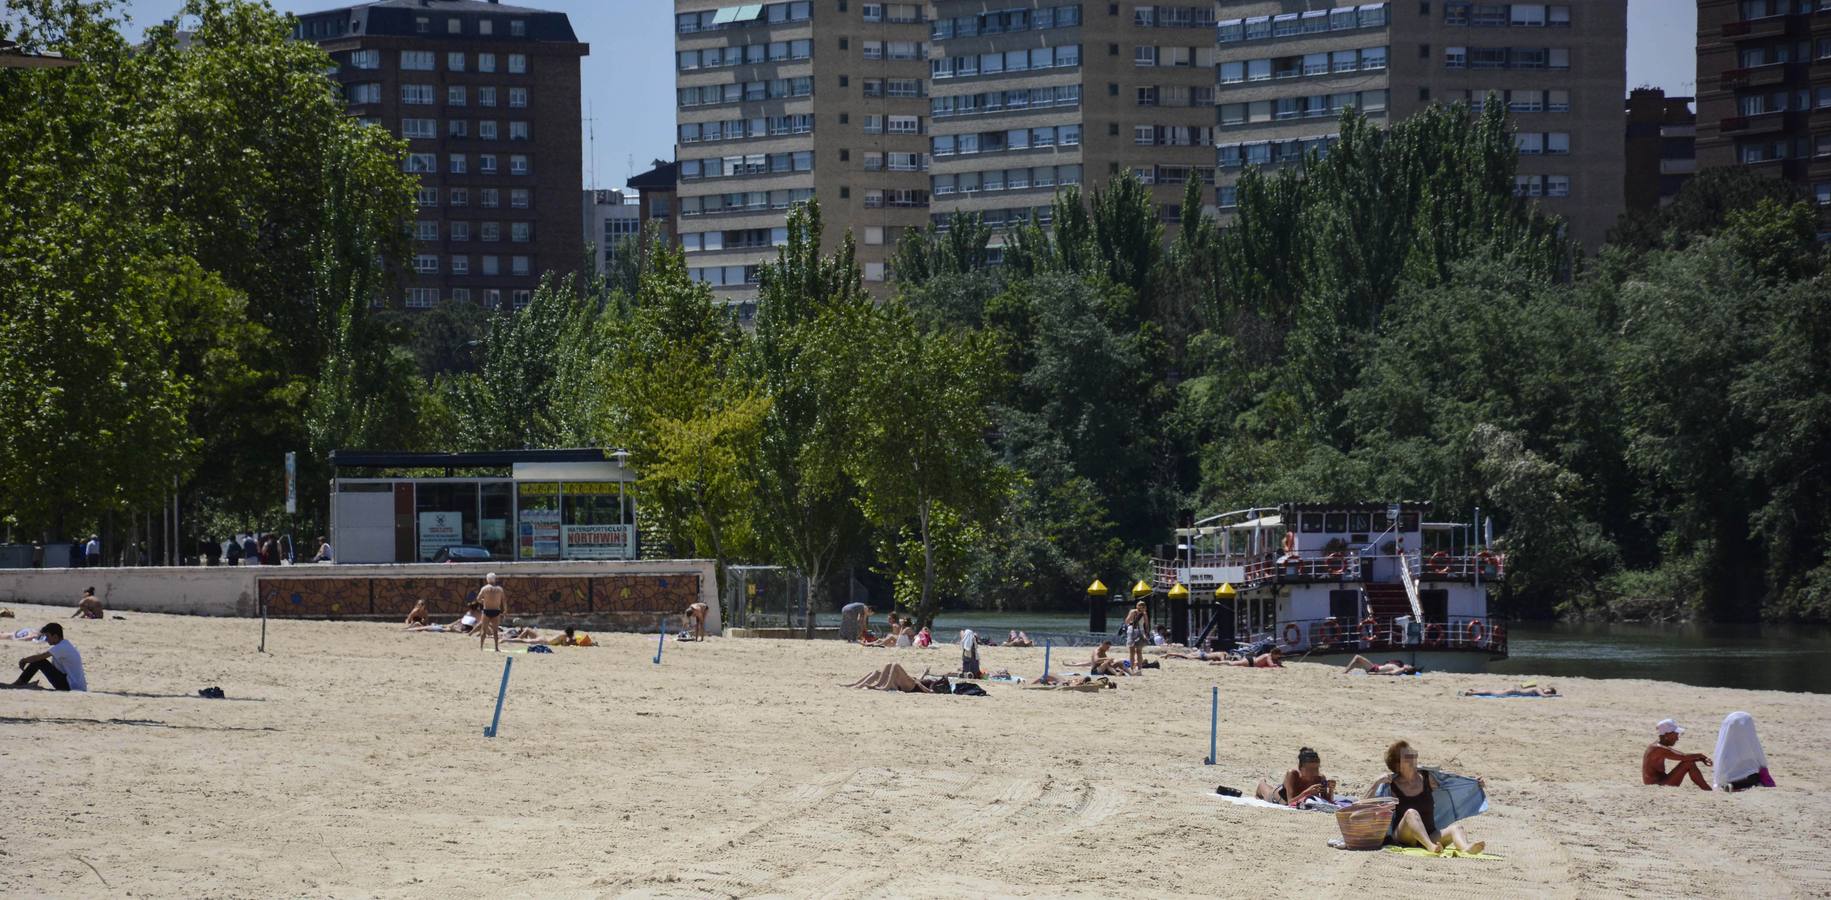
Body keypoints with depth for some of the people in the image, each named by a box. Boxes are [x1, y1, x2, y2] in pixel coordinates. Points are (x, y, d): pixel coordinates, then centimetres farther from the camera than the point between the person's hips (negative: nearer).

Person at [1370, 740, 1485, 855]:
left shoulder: (1426, 778, 9)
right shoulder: (1391, 786, -1)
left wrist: (1474, 783, 8)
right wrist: (1377, 783, -17)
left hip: (1430, 836, 3)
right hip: (1402, 837, -3)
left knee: (1456, 828, -24)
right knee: (1411, 813, -33)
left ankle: (1466, 848, -60)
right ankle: (1430, 846, -60)